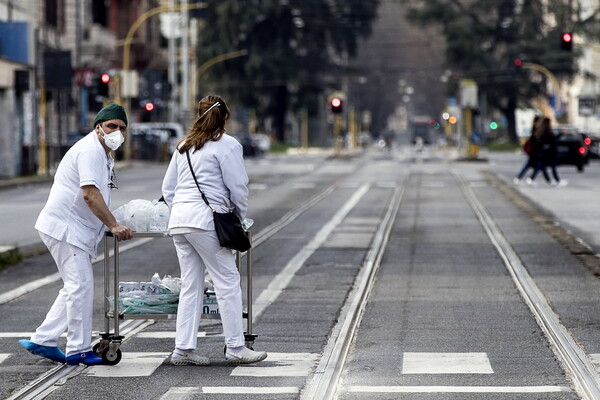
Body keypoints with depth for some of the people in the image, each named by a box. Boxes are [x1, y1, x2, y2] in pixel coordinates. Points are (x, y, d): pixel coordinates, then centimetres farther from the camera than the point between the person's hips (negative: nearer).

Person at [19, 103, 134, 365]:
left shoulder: (103, 154, 18)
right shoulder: (90, 150, -16)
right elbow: (90, 194, -26)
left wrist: (112, 225, 25)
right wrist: (113, 225, -29)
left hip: (78, 231, 11)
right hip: (64, 228, -11)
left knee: (75, 288, 13)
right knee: (81, 286, -11)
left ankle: (42, 341, 17)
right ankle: (79, 350, -6)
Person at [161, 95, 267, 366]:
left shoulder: (184, 146, 19)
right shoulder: (227, 145, -2)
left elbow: (168, 187, 22)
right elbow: (238, 186, -4)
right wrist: (239, 217, 10)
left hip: (178, 220, 7)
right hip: (205, 220, -7)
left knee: (190, 285, 10)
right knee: (228, 282, -2)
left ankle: (183, 349, 7)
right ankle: (235, 348, -1)